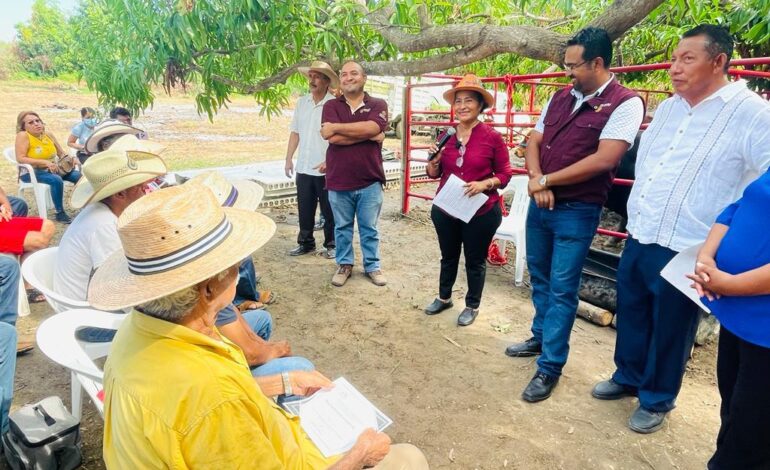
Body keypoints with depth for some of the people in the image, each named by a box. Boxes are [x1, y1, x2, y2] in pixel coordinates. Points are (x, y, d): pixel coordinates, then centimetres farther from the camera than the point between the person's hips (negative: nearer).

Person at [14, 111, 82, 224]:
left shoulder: (48, 134, 4)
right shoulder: (23, 135, -13)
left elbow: (62, 153, 13)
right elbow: (20, 158, -22)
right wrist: (45, 162, -29)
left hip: (51, 170, 6)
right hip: (31, 172, -6)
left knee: (79, 176, -10)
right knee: (57, 180, -33)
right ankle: (60, 213, -22)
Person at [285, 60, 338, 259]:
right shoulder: (301, 102, 9)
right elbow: (295, 133, 13)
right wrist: (289, 159, 10)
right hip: (304, 167, 5)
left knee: (328, 211, 6)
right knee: (304, 209, 13)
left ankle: (331, 244, 21)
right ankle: (306, 243, 26)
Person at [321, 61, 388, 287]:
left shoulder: (378, 105, 2)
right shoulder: (331, 106, 3)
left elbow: (371, 127, -20)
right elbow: (331, 137, -14)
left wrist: (336, 127, -14)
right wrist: (368, 135, -14)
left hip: (370, 181, -1)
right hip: (338, 180, 1)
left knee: (369, 228, 11)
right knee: (342, 227, 13)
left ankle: (372, 265, 26)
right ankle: (344, 264, 29)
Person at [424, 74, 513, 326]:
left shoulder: (492, 137, -12)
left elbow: (505, 174, -6)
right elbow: (435, 174, 8)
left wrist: (484, 184, -22)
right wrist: (434, 161, -12)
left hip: (481, 213, -3)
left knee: (475, 261, 14)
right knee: (448, 257, 22)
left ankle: (472, 306, 33)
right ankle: (444, 297, 43)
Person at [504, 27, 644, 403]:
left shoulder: (625, 103, -12)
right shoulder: (560, 98, 9)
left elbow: (603, 160, -21)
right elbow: (533, 142, 8)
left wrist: (546, 181, -13)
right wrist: (535, 181, -12)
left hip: (577, 212, -7)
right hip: (540, 205, 7)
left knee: (561, 289, -1)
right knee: (540, 279, 17)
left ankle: (550, 366, 11)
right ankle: (541, 337, 37)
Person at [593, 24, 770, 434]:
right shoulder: (667, 108, 10)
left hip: (684, 252, -6)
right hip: (638, 239, 7)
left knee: (669, 330, 10)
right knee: (631, 315, 19)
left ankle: (656, 400, 31)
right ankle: (627, 378, 41)